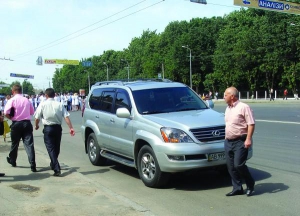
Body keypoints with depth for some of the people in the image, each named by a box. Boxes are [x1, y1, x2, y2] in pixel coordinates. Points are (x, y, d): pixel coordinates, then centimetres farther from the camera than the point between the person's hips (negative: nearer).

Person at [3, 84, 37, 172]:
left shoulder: (12, 100, -6)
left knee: (15, 143, 17)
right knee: (29, 144, -4)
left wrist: (12, 118, 3)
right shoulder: (27, 100, 5)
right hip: (27, 123, 2)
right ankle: (33, 165, -12)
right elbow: (32, 112, 16)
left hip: (16, 124, -2)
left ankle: (12, 161, 37)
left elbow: (6, 113, -15)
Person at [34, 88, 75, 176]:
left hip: (48, 128, -3)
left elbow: (37, 118, -3)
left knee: (51, 149, -3)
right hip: (58, 128, 3)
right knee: (56, 147, 19)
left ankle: (57, 169, -14)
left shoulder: (43, 104, -5)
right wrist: (71, 128, -9)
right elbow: (66, 117, -9)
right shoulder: (59, 104, 0)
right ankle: (53, 164, 38)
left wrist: (36, 125, 17)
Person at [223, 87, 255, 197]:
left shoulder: (243, 107, -10)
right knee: (231, 167, 7)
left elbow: (251, 124, -14)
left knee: (238, 165, -11)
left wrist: (248, 139, -21)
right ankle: (237, 188, 17)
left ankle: (250, 185, 11)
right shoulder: (228, 109, 16)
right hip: (228, 142, 8)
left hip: (240, 141, -8)